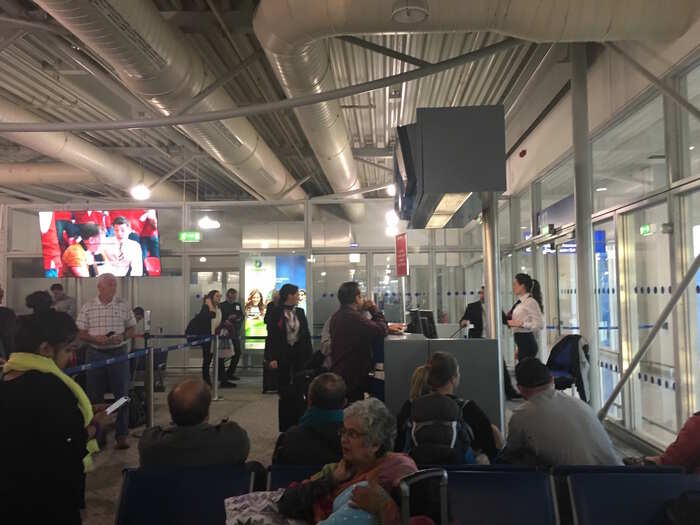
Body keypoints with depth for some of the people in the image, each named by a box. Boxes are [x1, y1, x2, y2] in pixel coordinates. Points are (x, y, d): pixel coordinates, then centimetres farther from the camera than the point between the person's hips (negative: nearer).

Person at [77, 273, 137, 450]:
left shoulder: (123, 305, 2)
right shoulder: (88, 307, 0)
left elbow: (131, 329, 7)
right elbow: (80, 333, 1)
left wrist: (122, 337, -13)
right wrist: (95, 338, -16)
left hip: (119, 353, 0)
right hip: (95, 354, 0)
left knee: (122, 395, 2)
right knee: (95, 396, 9)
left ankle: (121, 435, 12)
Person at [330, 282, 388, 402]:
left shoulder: (336, 317, 9)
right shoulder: (354, 316, -22)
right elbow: (381, 331, -20)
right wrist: (374, 309, -8)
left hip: (337, 373, 9)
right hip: (352, 378, -9)